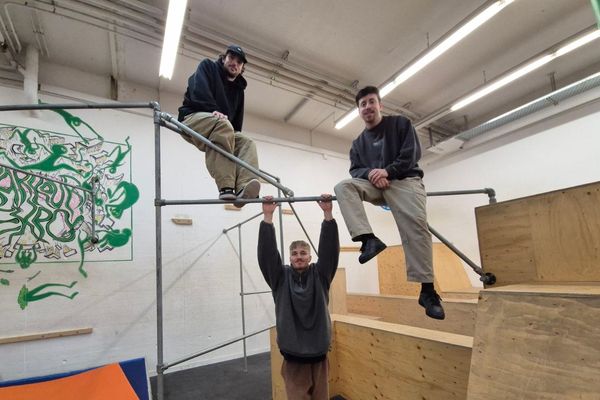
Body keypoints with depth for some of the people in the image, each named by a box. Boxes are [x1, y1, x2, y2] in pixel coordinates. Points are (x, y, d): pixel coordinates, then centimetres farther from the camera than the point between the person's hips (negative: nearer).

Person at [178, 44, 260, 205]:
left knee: (246, 142, -20)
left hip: (222, 130, 6)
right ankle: (226, 187, -48)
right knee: (223, 124, -37)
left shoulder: (238, 89, 23)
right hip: (192, 118, -6)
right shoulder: (207, 66, 9)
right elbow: (199, 89, -12)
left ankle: (243, 188, -44)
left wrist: (234, 137, 2)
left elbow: (237, 119, 18)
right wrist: (213, 110, -27)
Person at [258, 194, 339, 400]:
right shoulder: (281, 278, -1)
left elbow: (329, 249, -11)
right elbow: (267, 254, -12)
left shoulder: (320, 275, 0)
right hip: (293, 357, -1)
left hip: (319, 355, 1)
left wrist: (328, 214, -19)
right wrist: (268, 217, -20)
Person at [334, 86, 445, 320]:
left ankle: (427, 290, -20)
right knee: (343, 186, -24)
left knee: (415, 226, -25)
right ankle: (369, 239, -36)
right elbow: (355, 170, 9)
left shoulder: (400, 124, 10)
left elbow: (412, 153, -2)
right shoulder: (358, 142, 21)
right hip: (375, 185, 4)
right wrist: (370, 173, -15)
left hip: (404, 180, -3)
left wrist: (387, 171, -16)